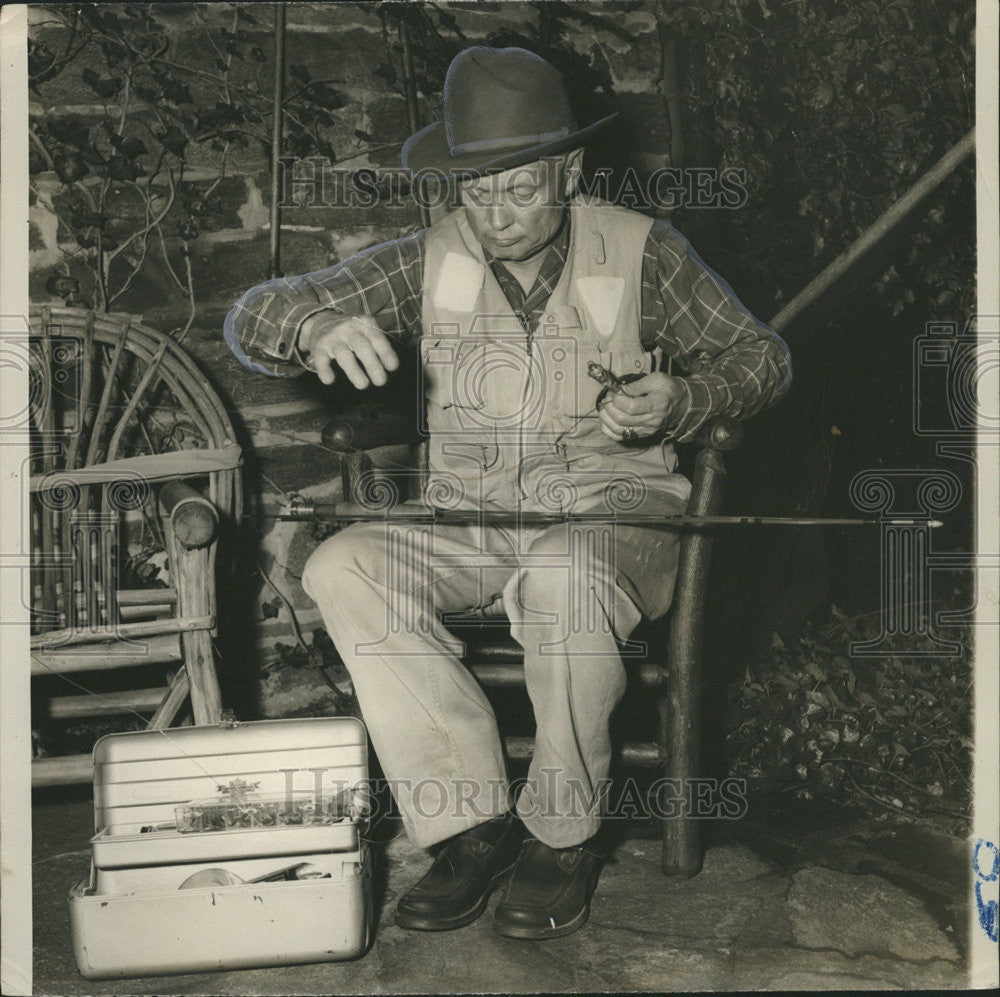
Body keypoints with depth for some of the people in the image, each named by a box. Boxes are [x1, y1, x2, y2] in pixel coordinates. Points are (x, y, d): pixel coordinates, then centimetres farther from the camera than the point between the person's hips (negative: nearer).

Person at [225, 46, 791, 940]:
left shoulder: (642, 252, 0)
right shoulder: (431, 262, 4)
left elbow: (762, 357, 9)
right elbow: (255, 316, 0)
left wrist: (679, 402, -13)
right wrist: (317, 327, -25)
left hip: (614, 508, -3)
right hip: (470, 519, 3)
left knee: (565, 573, -38)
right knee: (340, 568, -25)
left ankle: (563, 837, -15)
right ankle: (475, 823, -18)